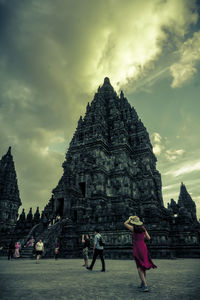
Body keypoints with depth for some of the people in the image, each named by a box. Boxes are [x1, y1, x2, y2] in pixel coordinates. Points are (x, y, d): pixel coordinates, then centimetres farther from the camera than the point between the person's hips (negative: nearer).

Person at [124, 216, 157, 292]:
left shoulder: (133, 228, -5)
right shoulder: (143, 228, 6)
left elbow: (125, 223, 9)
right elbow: (148, 238, 13)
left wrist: (131, 218, 17)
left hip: (137, 248, -5)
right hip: (144, 247, 5)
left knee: (139, 267, -2)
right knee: (143, 266, 19)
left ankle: (145, 286, -11)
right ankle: (142, 283, 31)